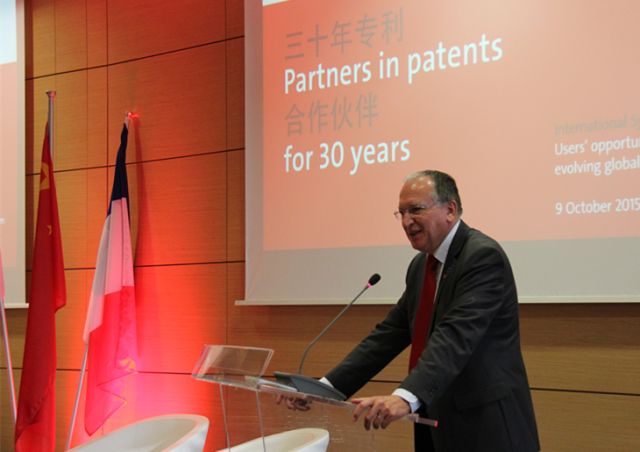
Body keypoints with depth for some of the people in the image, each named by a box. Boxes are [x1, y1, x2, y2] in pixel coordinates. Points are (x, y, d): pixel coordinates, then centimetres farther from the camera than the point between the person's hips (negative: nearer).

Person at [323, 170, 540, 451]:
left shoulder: (483, 256, -16)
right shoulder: (421, 265, 11)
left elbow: (456, 337, -28)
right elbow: (391, 333, 8)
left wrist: (406, 397, -41)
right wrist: (327, 386, -3)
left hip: (486, 428, -7)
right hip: (439, 426, 8)